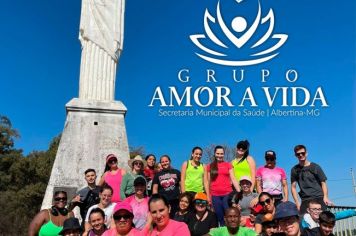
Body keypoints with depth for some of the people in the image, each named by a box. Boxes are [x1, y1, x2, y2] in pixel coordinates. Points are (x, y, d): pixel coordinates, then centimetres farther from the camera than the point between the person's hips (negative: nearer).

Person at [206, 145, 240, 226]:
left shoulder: (228, 165, 8)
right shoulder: (210, 166, 9)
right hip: (215, 195, 1)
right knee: (220, 217, 5)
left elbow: (233, 179, 4)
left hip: (227, 194, -1)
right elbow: (208, 182, 11)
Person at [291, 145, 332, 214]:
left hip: (319, 198, -1)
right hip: (305, 200, 1)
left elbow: (323, 183, 4)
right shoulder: (295, 170, 10)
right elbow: (293, 187, 9)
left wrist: (325, 197, -12)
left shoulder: (315, 167, 5)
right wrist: (297, 203, -1)